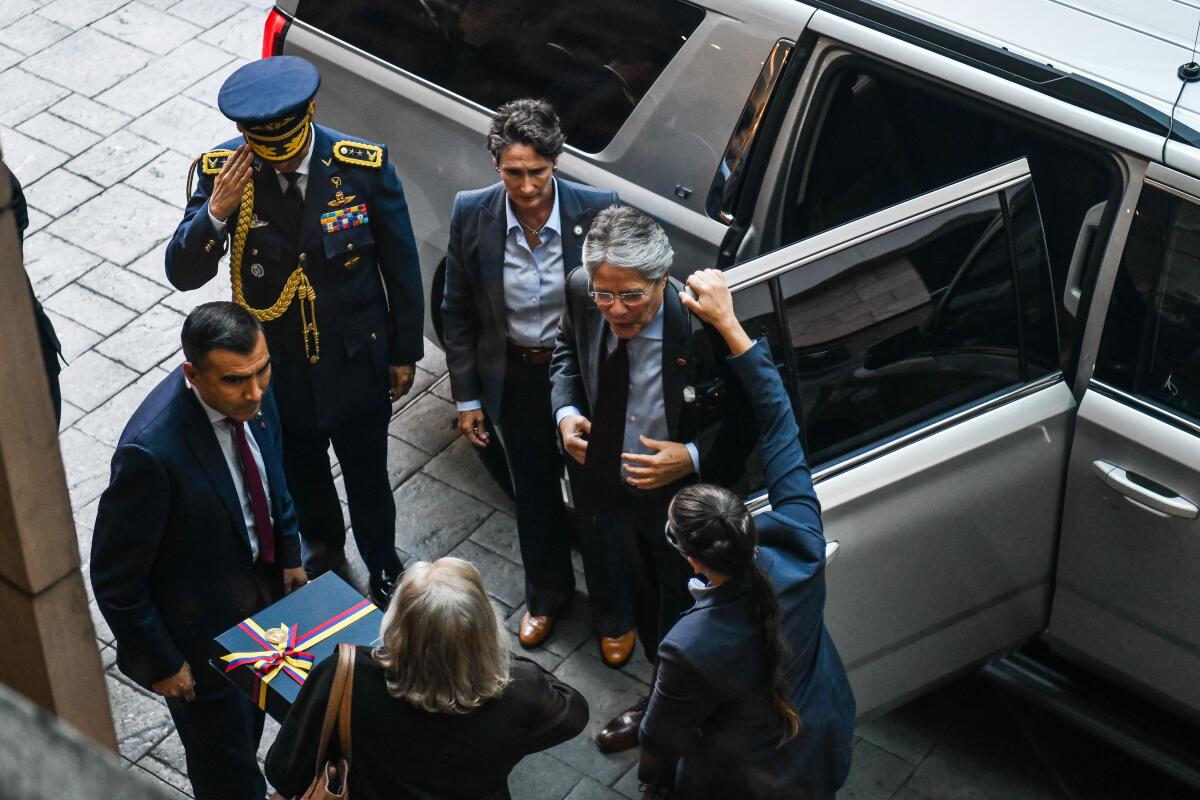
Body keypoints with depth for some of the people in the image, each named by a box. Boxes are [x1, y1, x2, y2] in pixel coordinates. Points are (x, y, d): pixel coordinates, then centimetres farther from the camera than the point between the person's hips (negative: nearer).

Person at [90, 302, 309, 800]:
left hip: (262, 589, 7)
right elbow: (115, 580, -26)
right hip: (201, 628, -7)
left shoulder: (252, 389, -18)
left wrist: (289, 554, 11)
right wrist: (160, 662, -16)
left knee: (250, 719, 32)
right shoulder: (152, 451, -39)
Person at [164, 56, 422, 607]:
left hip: (355, 362, -1)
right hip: (277, 368, 2)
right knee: (301, 472, 27)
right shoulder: (222, 170, -19)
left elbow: (401, 264, -8)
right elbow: (182, 273, -18)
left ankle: (383, 568, 47)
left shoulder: (364, 166, -21)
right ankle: (322, 545, 58)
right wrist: (217, 210, -35)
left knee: (367, 480, 18)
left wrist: (404, 353, 0)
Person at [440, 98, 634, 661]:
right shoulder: (472, 215, -16)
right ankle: (547, 592, 49)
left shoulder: (597, 212, -22)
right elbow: (458, 313, -3)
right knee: (534, 494, 23)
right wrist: (466, 397, -1)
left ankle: (612, 612, 39)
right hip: (515, 378, 2)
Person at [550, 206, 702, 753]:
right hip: (612, 491, 5)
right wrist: (566, 411, -11)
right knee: (643, 605, 29)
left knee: (682, 617, 18)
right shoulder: (582, 290, -19)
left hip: (681, 498, -5)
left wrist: (693, 458, -34)